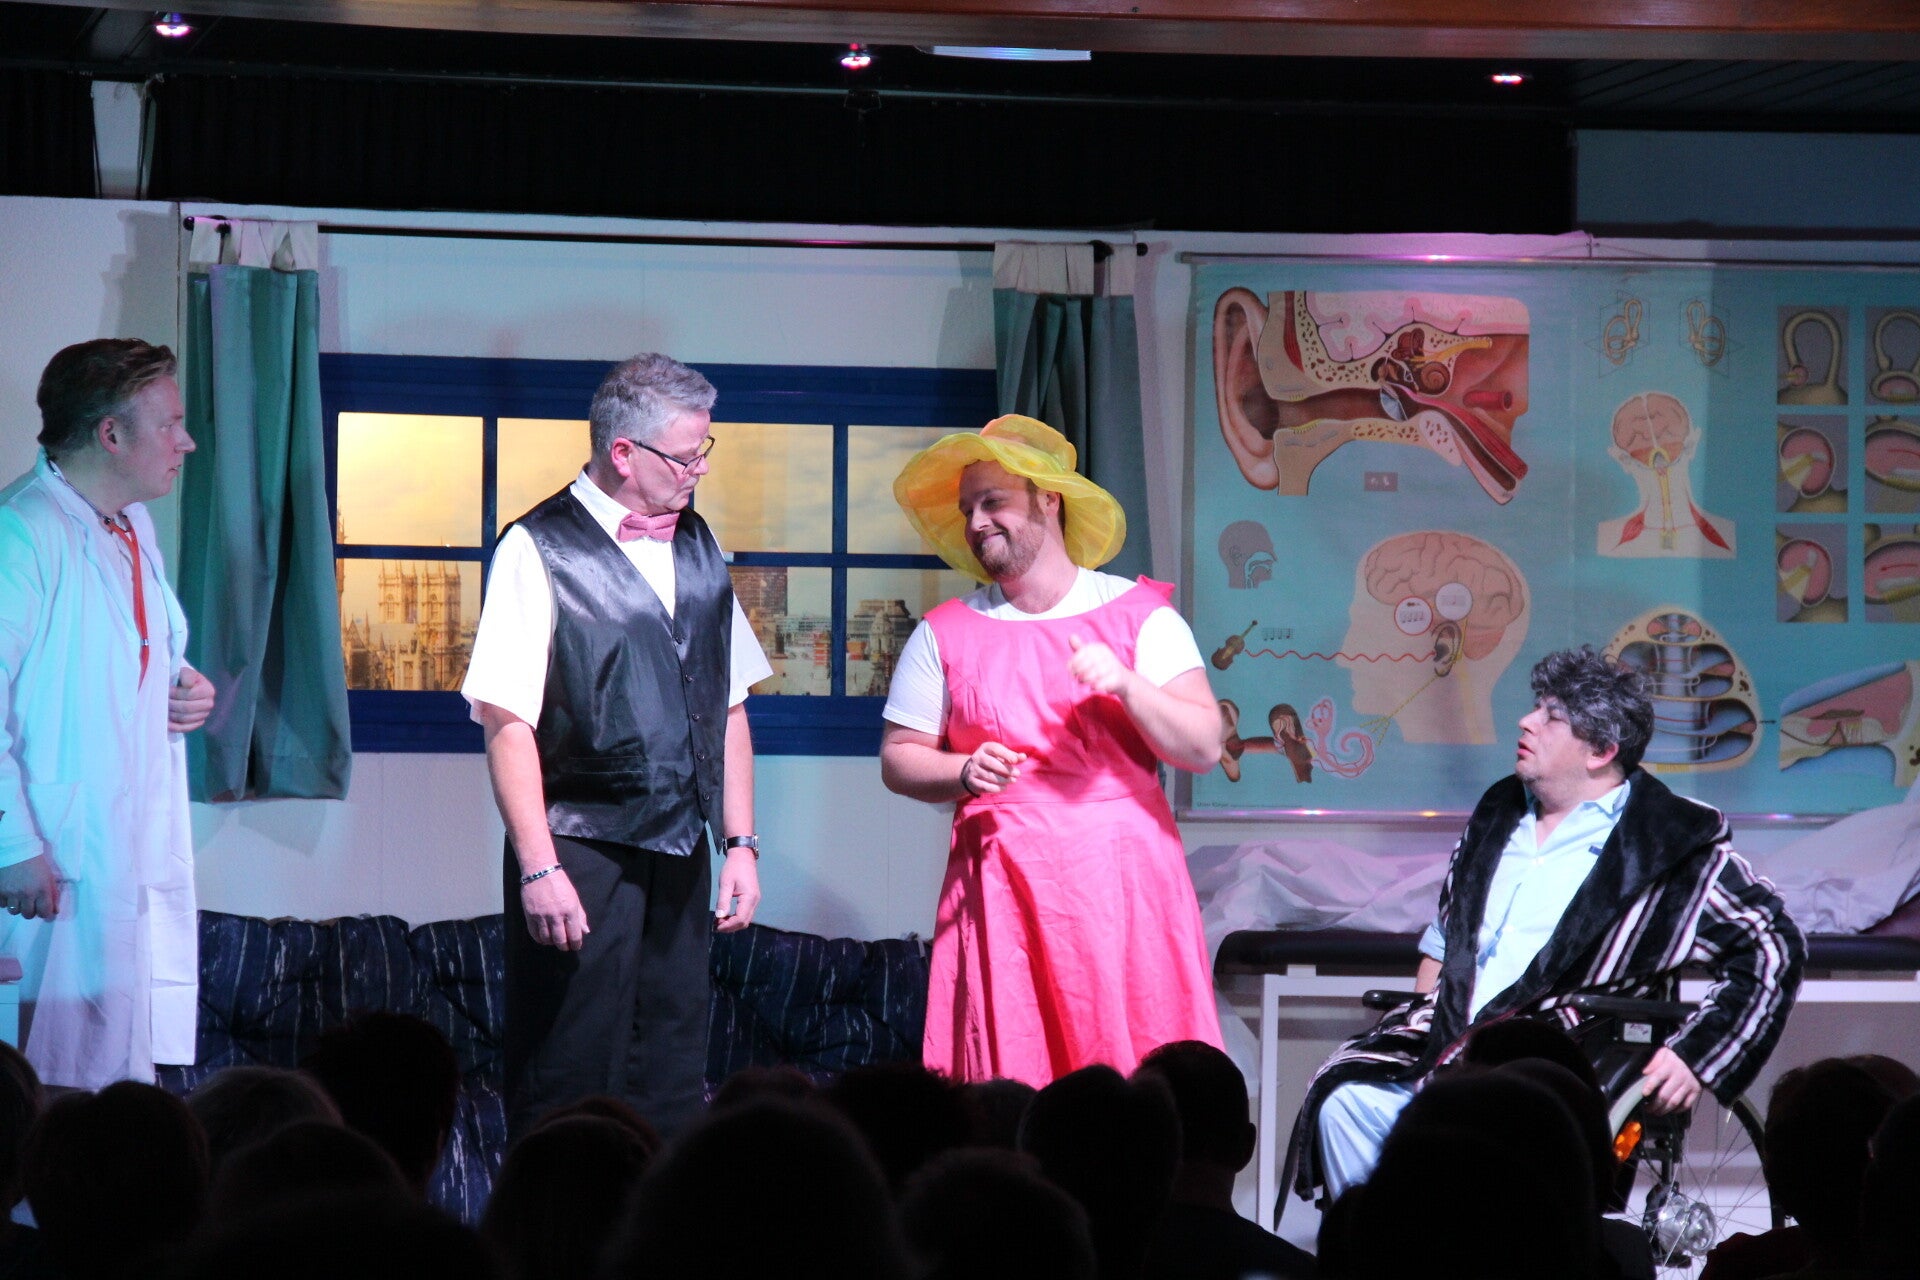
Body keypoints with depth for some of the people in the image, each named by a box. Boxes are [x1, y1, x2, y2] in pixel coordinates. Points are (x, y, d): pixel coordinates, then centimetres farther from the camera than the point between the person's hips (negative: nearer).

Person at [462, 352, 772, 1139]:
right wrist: (539, 868, -17)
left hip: (678, 858, 6)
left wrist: (740, 844, 12)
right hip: (581, 854, -6)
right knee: (568, 1083, -4)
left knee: (671, 1082, 7)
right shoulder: (540, 550, -7)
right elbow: (508, 722, -12)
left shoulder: (696, 548, 14)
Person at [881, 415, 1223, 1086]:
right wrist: (964, 774, -7)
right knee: (1006, 1085, -7)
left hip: (1123, 881, -1)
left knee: (1140, 1079, -9)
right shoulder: (946, 633, 10)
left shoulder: (1139, 615, 5)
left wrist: (1126, 685, -16)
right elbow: (899, 756, 12)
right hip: (1002, 888, 1)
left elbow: (1203, 747, -2)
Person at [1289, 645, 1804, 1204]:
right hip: (1445, 1040, 6)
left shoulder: (1673, 846, 4)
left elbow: (1770, 945, 0)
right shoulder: (1500, 812, 24)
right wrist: (1420, 1012, 18)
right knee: (1346, 1104, -24)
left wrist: (1692, 1055, -8)